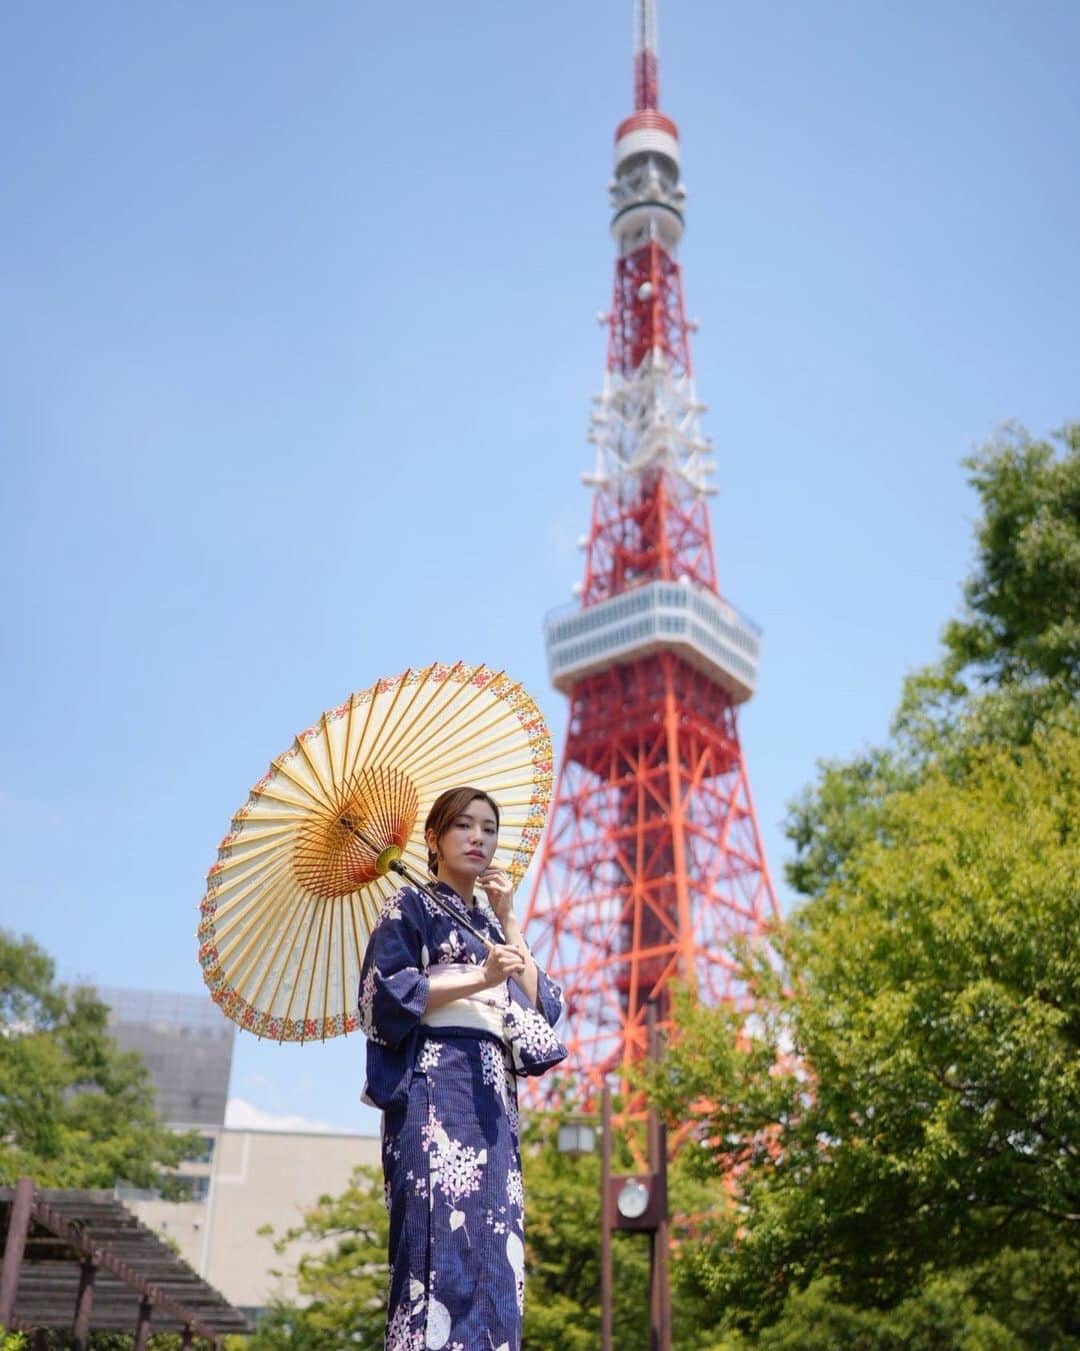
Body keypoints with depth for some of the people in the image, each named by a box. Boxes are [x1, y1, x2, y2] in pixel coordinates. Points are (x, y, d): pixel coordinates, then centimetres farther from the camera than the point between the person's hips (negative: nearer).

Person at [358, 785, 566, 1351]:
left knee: (494, 1253, 0)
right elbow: (383, 994, -8)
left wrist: (508, 920, 6)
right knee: (443, 1243, -17)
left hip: (493, 1097, 7)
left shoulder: (490, 924, 25)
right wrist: (479, 979, -13)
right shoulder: (411, 907, 7)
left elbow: (540, 1007, 13)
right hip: (435, 1086, -6)